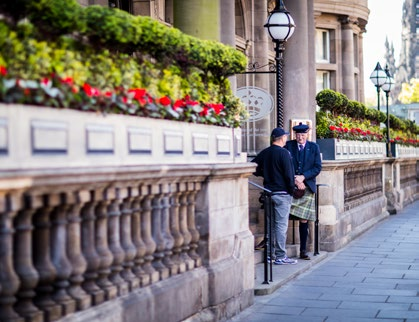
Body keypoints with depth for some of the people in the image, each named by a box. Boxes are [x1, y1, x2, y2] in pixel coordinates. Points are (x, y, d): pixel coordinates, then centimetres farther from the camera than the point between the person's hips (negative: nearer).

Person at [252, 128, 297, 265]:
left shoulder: (264, 153, 6)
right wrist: (292, 190, -4)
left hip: (268, 192, 7)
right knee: (281, 225, -2)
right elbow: (288, 174, -15)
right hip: (282, 193, -7)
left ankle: (270, 254, 17)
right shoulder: (284, 153, -13)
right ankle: (280, 256, 0)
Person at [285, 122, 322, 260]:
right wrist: (294, 179, -12)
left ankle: (303, 251, 11)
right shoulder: (288, 146, 3)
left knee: (304, 220, 3)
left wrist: (303, 177, -10)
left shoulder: (314, 147, 6)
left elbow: (317, 168, 2)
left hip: (307, 187, 1)